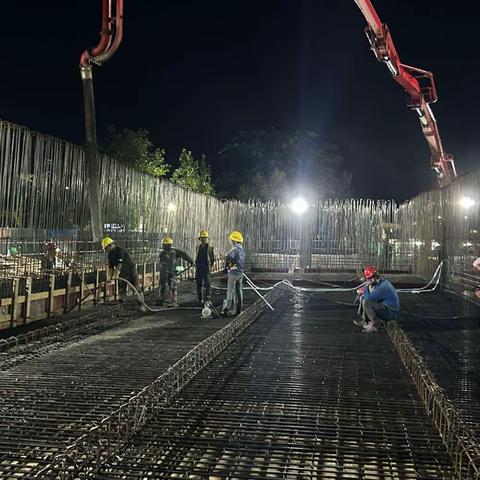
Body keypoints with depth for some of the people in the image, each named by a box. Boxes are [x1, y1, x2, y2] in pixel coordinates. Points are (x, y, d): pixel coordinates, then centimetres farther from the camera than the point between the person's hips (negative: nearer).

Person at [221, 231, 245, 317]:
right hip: (240, 273, 8)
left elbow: (228, 258, -29)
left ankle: (226, 310, -4)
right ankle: (238, 310, 17)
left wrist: (226, 267, -13)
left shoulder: (235, 250, -17)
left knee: (230, 292, -5)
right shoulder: (242, 250, 10)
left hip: (233, 272, -8)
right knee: (238, 291, 12)